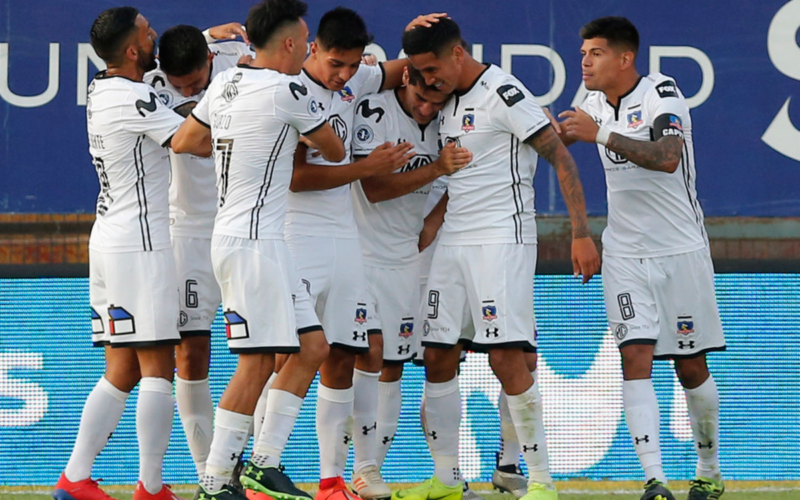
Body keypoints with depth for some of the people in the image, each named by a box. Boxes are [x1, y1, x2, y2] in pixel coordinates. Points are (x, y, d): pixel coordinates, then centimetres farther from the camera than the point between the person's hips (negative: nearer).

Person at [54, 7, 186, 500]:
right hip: (141, 242, -9)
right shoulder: (134, 99, -15)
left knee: (121, 372, 9)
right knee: (158, 367, -6)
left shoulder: (102, 91, 13)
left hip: (108, 238, 9)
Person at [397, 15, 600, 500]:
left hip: (502, 240, -8)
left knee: (507, 358, -13)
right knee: (438, 358, 6)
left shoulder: (504, 93, -11)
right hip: (452, 242, 9)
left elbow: (561, 158, -13)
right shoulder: (451, 101, 15)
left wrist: (581, 234, -18)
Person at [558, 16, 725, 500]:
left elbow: (667, 158, -29)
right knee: (636, 358, -12)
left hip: (680, 247, -4)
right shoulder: (594, 104, 7)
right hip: (625, 252, 4)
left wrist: (600, 135, -31)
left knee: (691, 367, 5)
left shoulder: (662, 92, -13)